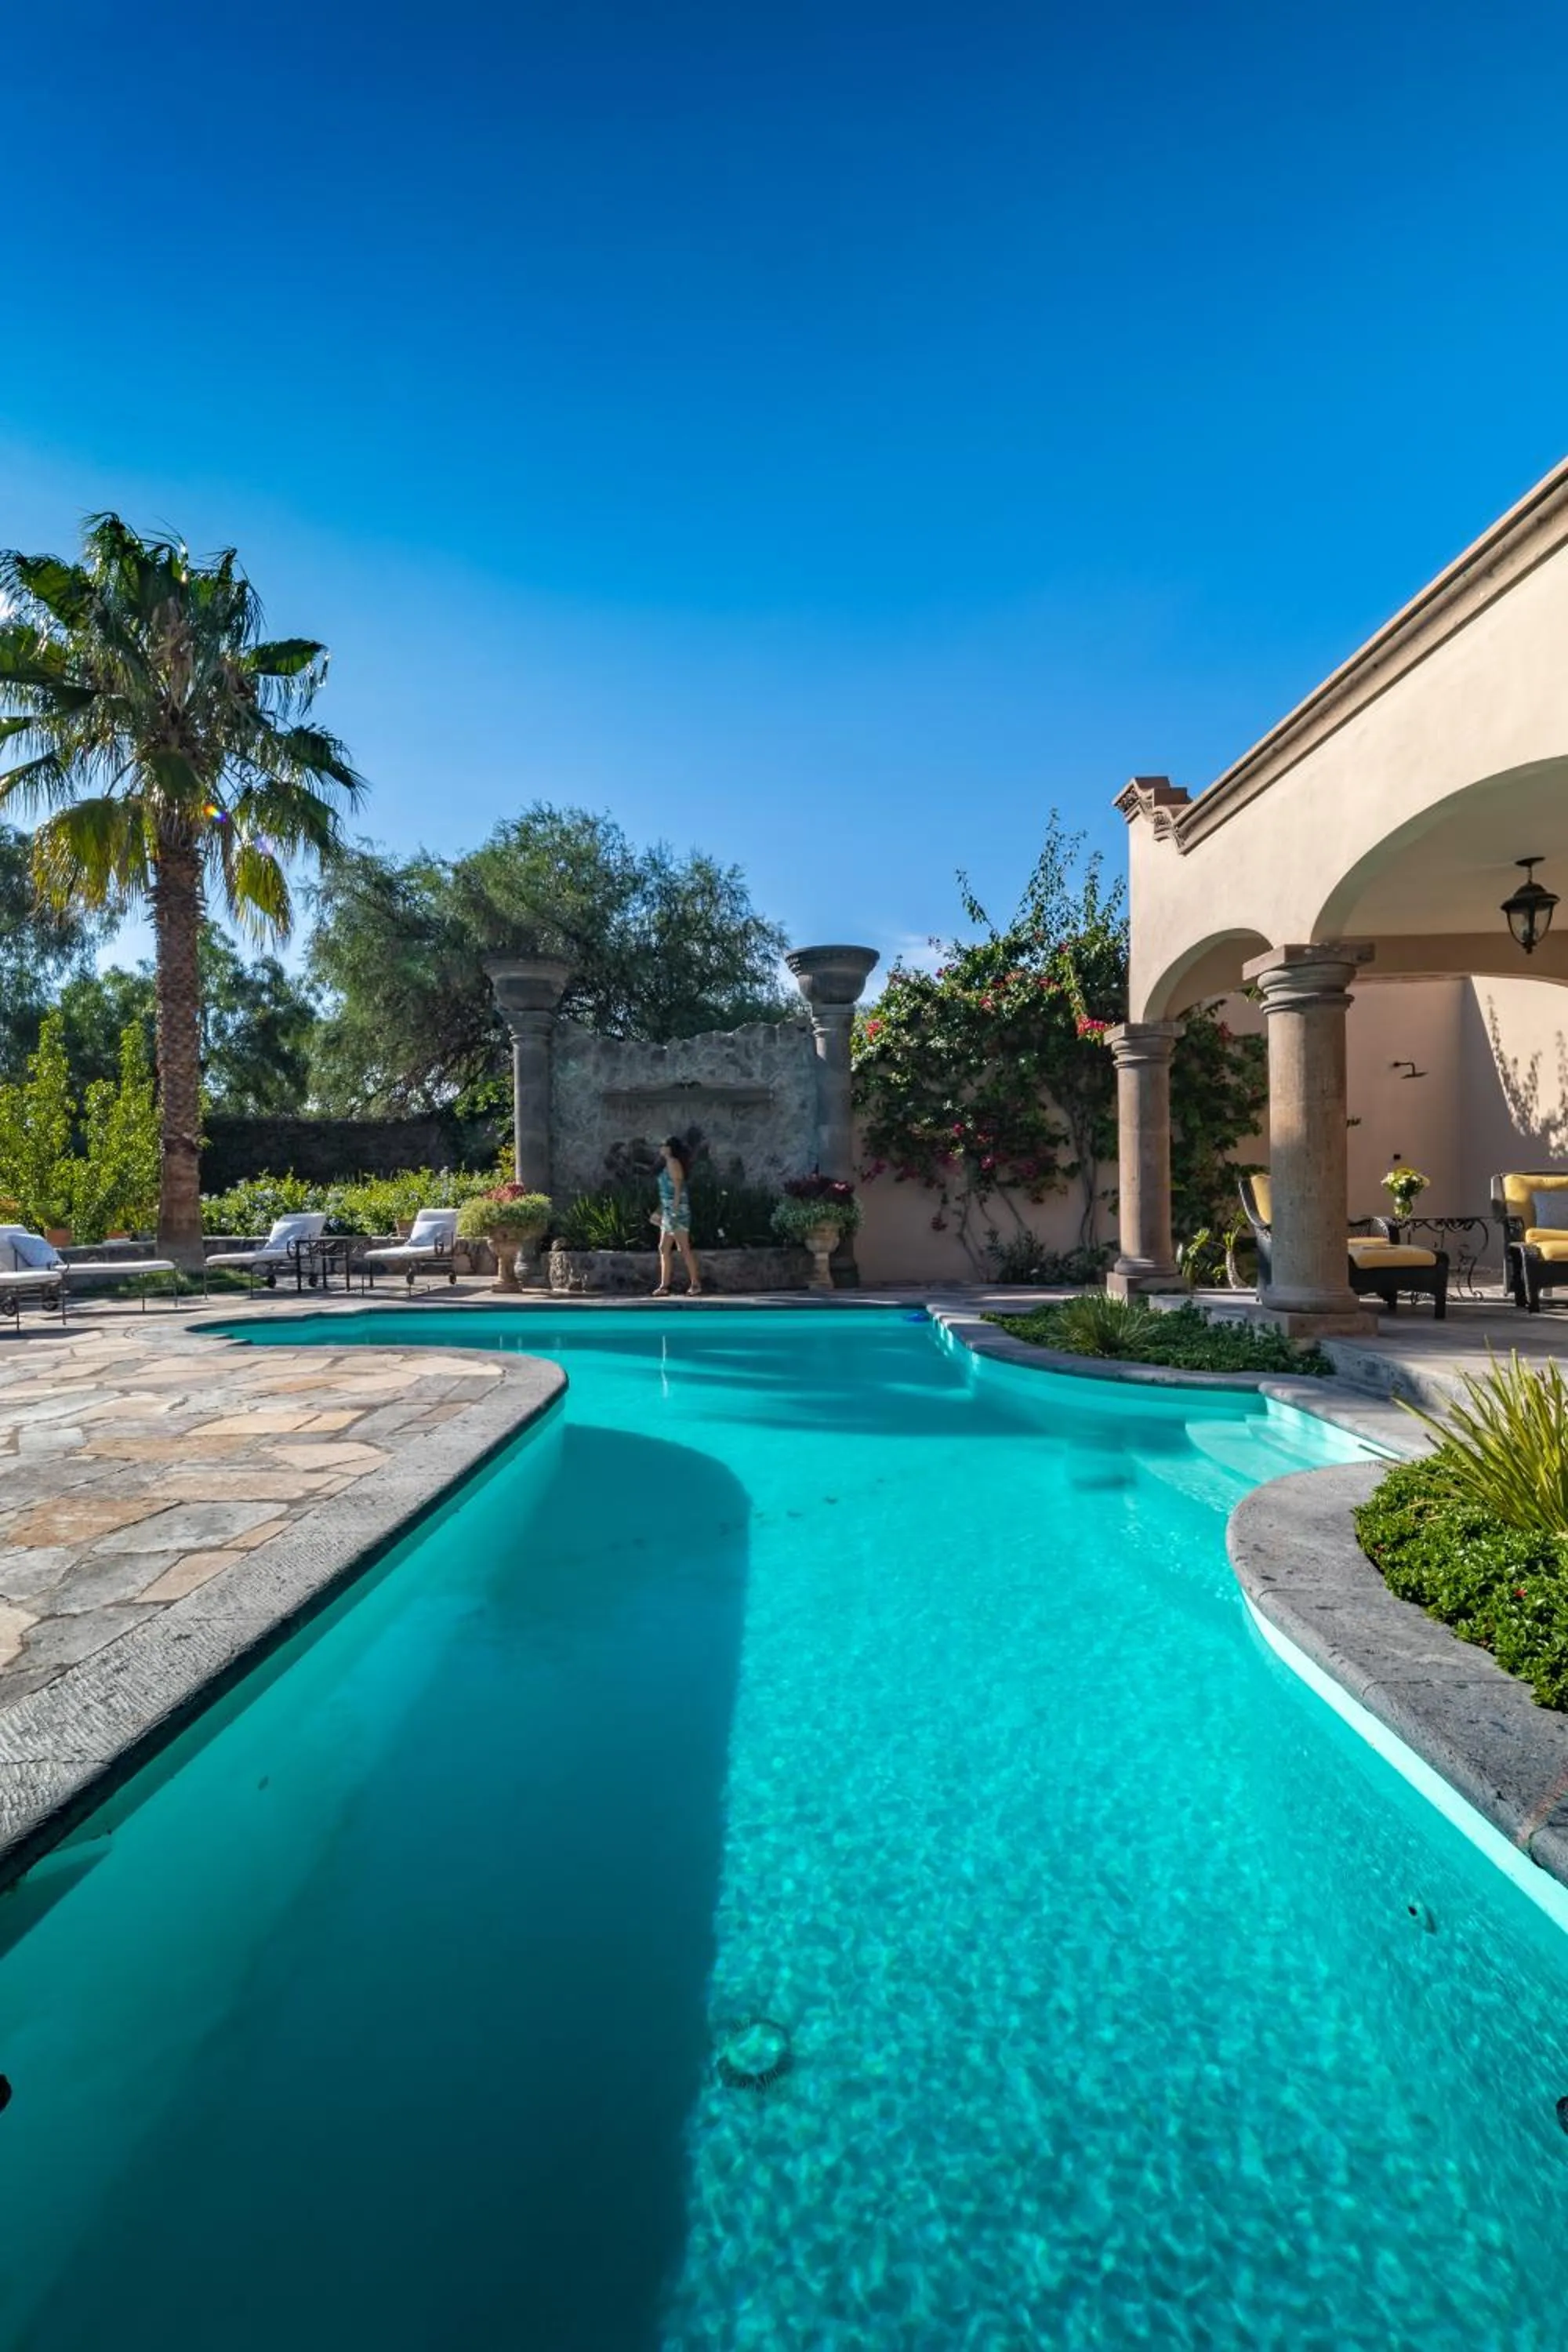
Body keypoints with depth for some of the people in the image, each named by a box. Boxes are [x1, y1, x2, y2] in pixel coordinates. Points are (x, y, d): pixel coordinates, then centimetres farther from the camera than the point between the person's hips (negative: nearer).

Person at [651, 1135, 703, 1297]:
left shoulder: (673, 1162, -9)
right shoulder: (669, 1163, 18)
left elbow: (678, 1188, -17)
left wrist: (674, 1210, -22)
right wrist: (659, 1211, 25)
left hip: (676, 1210, -10)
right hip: (669, 1211, 10)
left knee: (684, 1248, -7)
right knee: (664, 1249, 8)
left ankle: (695, 1284, -3)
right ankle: (664, 1286, 10)